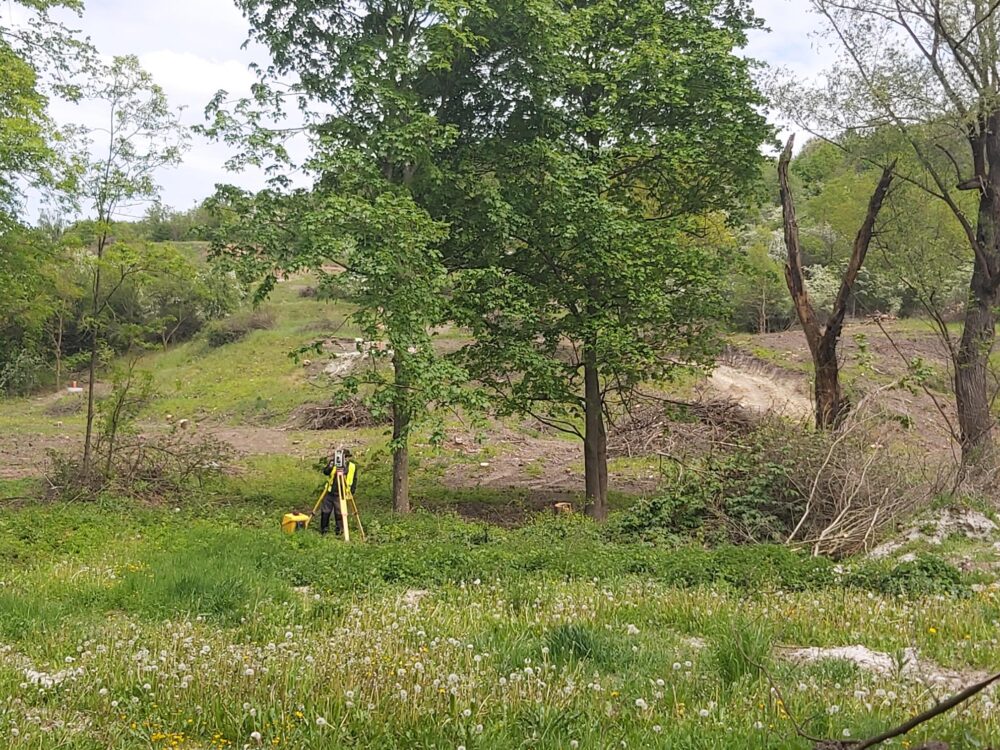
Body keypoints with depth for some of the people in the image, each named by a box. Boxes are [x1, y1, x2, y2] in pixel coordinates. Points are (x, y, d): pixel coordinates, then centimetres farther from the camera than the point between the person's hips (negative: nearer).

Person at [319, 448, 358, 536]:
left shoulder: (353, 467, -1)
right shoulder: (334, 464, 1)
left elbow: (354, 481, 3)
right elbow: (325, 472, -12)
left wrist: (351, 493, -5)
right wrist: (330, 464, -30)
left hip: (340, 495, -2)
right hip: (330, 493, 2)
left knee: (339, 514, 0)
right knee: (325, 512, 6)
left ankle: (339, 532, 13)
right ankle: (323, 531, 20)